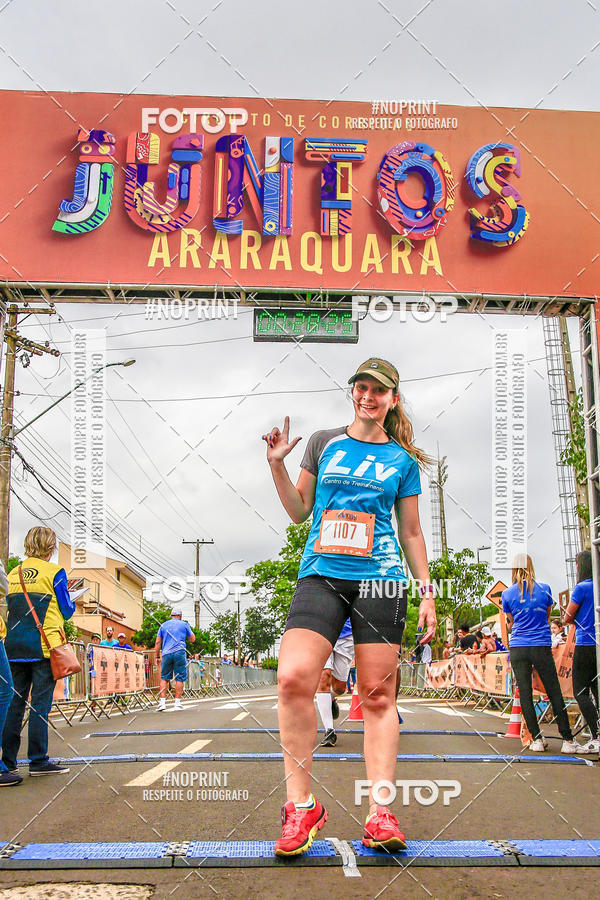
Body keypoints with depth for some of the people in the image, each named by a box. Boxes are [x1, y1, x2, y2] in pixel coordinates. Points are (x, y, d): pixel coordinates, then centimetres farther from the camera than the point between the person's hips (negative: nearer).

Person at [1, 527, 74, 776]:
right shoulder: (54, 572, -4)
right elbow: (66, 610, -2)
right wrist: (73, 603, 19)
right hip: (44, 645, -5)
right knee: (40, 704, -2)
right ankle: (38, 761, -1)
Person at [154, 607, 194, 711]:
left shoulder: (163, 625, 15)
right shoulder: (184, 624, 9)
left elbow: (158, 643, 10)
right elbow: (193, 639, 15)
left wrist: (157, 656, 14)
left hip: (166, 653, 2)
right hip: (179, 653, -2)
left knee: (164, 678, 8)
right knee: (179, 678, 3)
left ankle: (162, 702, -3)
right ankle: (177, 703, 0)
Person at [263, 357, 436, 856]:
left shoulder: (403, 459, 13)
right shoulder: (323, 443, 15)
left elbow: (412, 533, 16)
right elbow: (298, 511, 19)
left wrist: (428, 594, 11)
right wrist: (277, 464, 6)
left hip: (380, 578, 0)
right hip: (320, 574, 0)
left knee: (378, 694, -3)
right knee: (293, 677, -19)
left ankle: (381, 814, 4)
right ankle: (302, 806, -8)